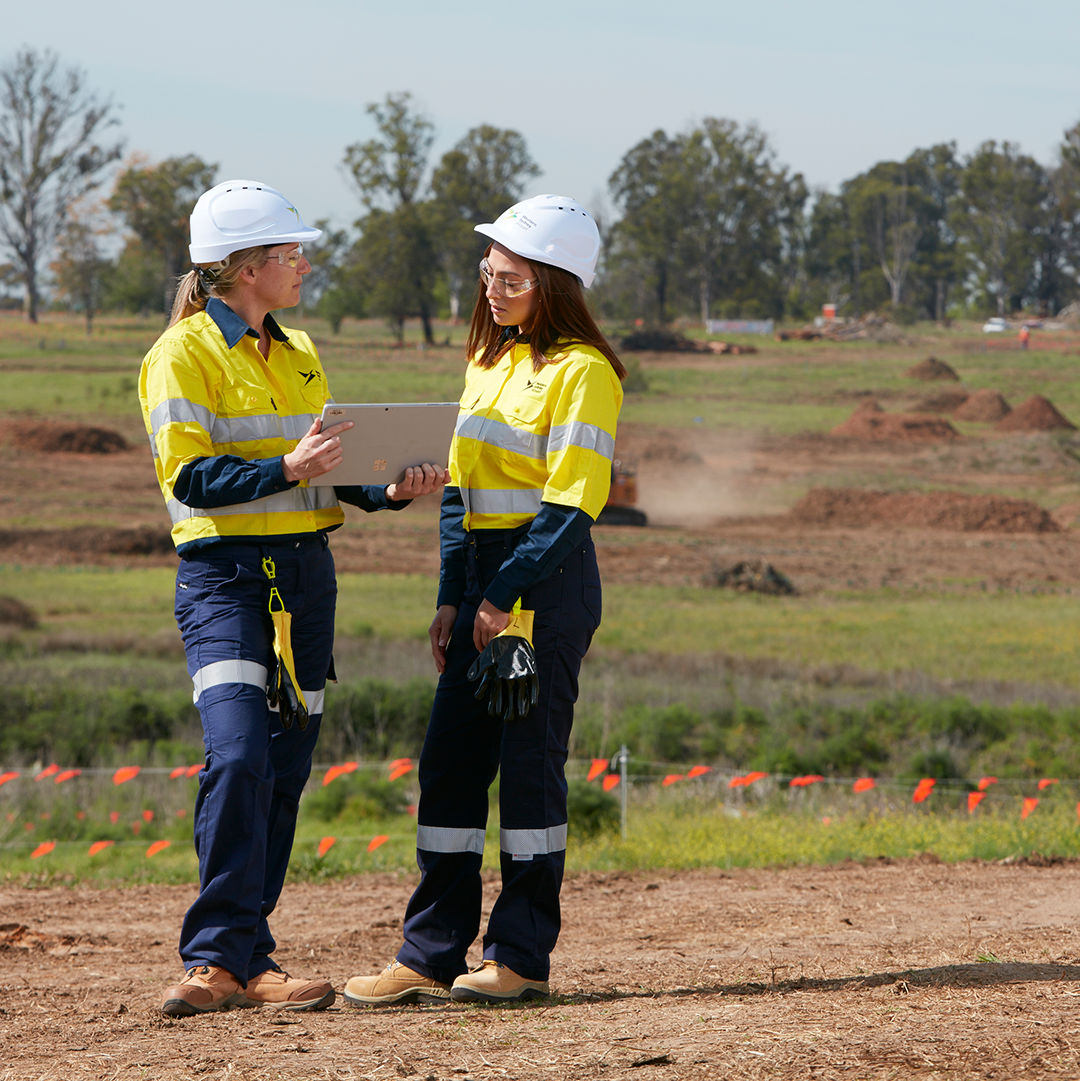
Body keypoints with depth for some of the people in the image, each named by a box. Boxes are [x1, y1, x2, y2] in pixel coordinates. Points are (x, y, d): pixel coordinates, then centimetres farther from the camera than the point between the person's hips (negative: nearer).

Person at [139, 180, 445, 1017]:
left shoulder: (297, 354, 18)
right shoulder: (185, 354, -5)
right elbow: (191, 477, -14)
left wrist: (389, 491, 4)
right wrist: (287, 469, -27)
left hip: (306, 571, 7)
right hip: (226, 575, -7)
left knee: (284, 770, 4)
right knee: (239, 756, -21)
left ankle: (245, 959, 8)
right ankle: (222, 957, -19)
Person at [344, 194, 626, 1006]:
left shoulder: (580, 369, -9)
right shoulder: (488, 362, 17)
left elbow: (572, 504, -15)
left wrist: (505, 597, -17)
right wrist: (453, 597, 11)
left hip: (549, 578, -8)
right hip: (486, 576, 8)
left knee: (530, 760, -3)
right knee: (450, 762, 5)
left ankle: (522, 955, 4)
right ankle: (430, 957, 7)